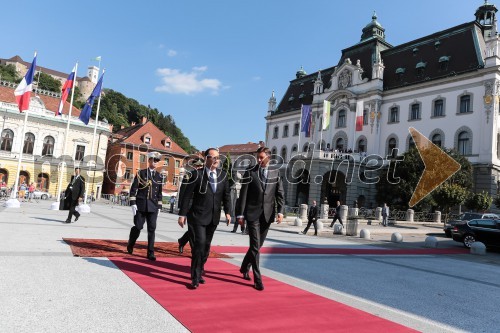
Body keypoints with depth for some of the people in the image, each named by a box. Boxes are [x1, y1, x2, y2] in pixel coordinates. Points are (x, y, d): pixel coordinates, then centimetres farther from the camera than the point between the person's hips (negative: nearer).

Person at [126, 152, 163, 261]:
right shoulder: (141, 173, 1)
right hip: (141, 205, -2)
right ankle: (130, 245, 31)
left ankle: (150, 253, 5)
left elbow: (159, 193, 12)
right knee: (138, 227, 3)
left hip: (153, 206, 2)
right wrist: (133, 203, -9)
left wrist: (159, 207, 8)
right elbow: (133, 189, -2)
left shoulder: (159, 176, 9)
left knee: (152, 229, -2)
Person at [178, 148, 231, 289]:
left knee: (206, 245, 13)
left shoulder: (223, 174, 5)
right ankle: (195, 277, 1)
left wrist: (228, 212, -1)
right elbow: (187, 195, -7)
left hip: (213, 217, 5)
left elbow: (226, 194, 8)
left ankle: (199, 273, 31)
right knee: (200, 243, -13)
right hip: (198, 216, -5)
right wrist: (182, 214, -9)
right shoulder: (197, 174, -9)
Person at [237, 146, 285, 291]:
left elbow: (280, 193, 5)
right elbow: (243, 194, -2)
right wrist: (240, 214, -5)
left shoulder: (275, 173, 6)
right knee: (255, 246, -5)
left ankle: (244, 268, 36)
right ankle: (257, 279, 4)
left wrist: (280, 211, -7)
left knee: (257, 245, 14)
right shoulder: (249, 172, -1)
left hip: (267, 214, 3)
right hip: (252, 213, -3)